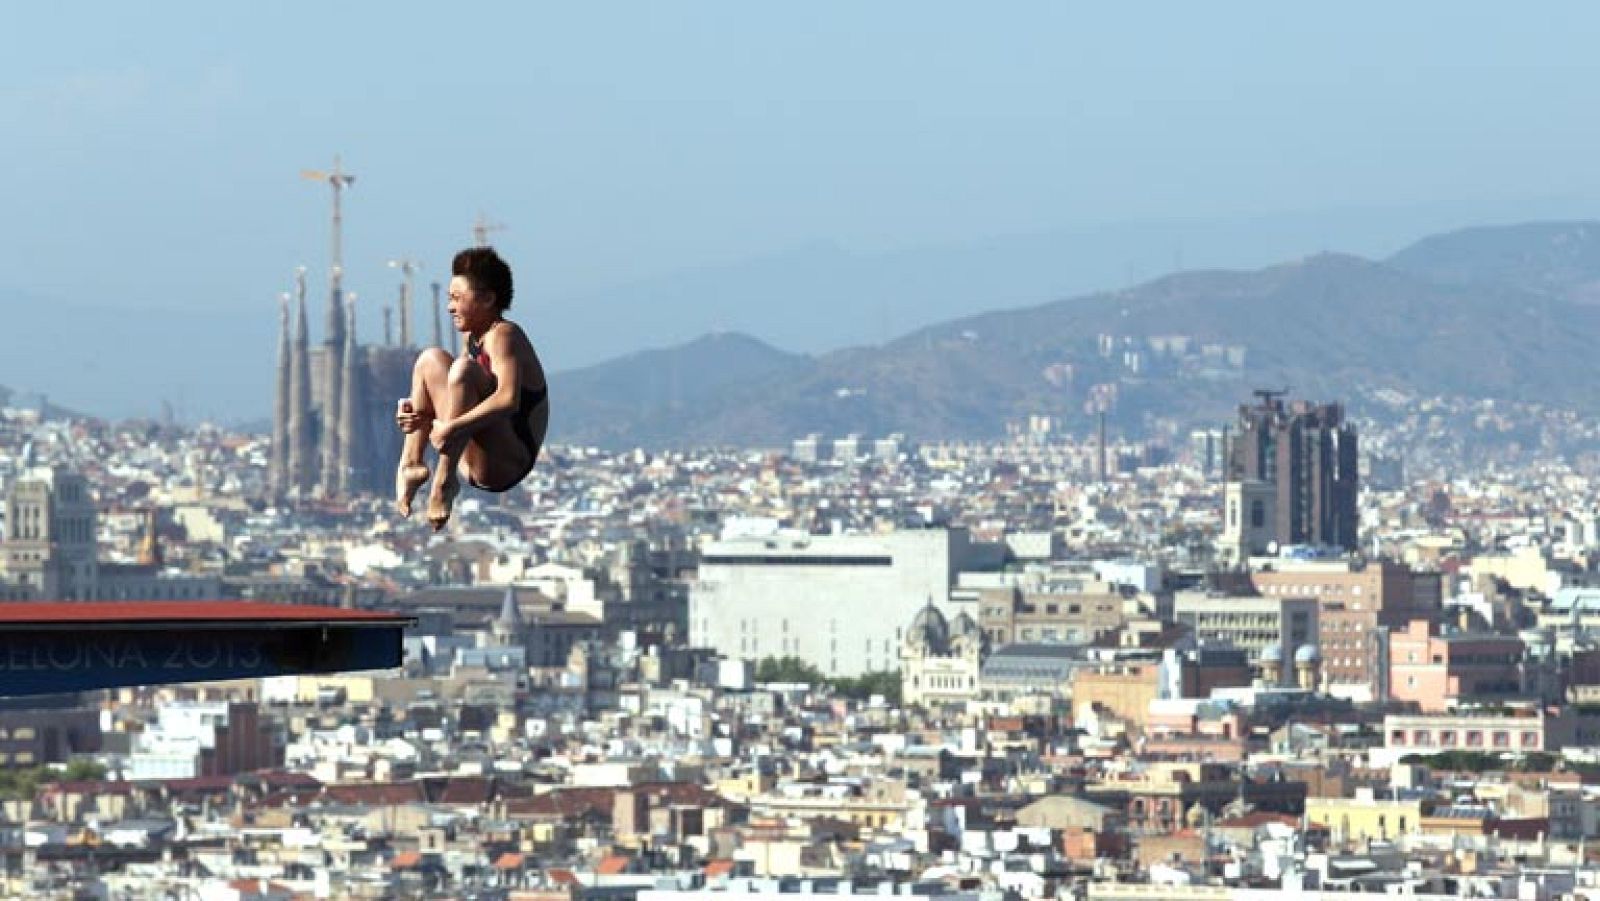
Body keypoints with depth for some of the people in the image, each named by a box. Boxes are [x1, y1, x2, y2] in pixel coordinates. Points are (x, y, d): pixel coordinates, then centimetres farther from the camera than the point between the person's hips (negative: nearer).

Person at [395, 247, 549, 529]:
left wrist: (452, 427, -34)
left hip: (508, 462, -10)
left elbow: (509, 400, -32)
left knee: (463, 369, -29)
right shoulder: (472, 337, 13)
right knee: (431, 359, 9)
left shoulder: (503, 335, -15)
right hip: (474, 463, 10)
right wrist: (418, 416, -7)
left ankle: (444, 481, -28)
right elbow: (457, 402, 13)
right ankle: (411, 464, -2)